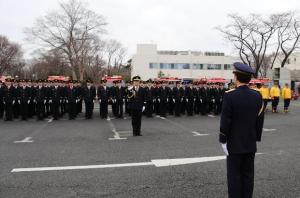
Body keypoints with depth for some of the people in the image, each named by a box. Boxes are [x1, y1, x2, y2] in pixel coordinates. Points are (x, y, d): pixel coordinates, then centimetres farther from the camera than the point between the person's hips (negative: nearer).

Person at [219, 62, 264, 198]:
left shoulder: (229, 95, -17)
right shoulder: (257, 96, -2)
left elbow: (225, 121, -16)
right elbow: (260, 121, 4)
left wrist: (223, 141, -7)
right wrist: (257, 138, 15)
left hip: (234, 144, -4)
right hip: (251, 144, 5)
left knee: (234, 176, 4)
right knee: (248, 175, 13)